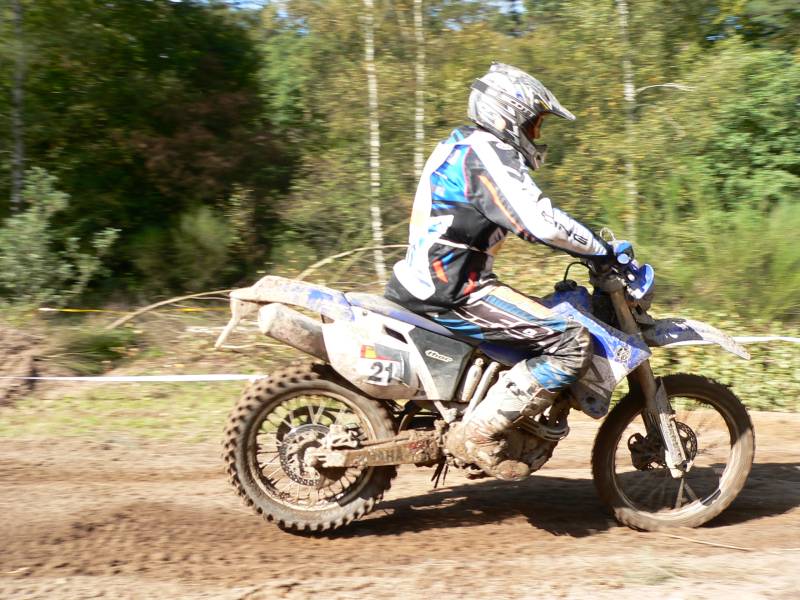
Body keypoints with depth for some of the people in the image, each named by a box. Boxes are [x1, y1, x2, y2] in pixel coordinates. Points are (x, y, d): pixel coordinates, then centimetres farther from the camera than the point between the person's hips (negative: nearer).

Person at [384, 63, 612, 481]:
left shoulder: (463, 146, 21)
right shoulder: (488, 152, -11)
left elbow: (525, 216, 28)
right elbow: (538, 221, -23)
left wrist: (585, 242, 23)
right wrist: (601, 250, -12)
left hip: (430, 282, 11)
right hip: (452, 288, -11)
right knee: (571, 343, -16)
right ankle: (478, 433, -16)